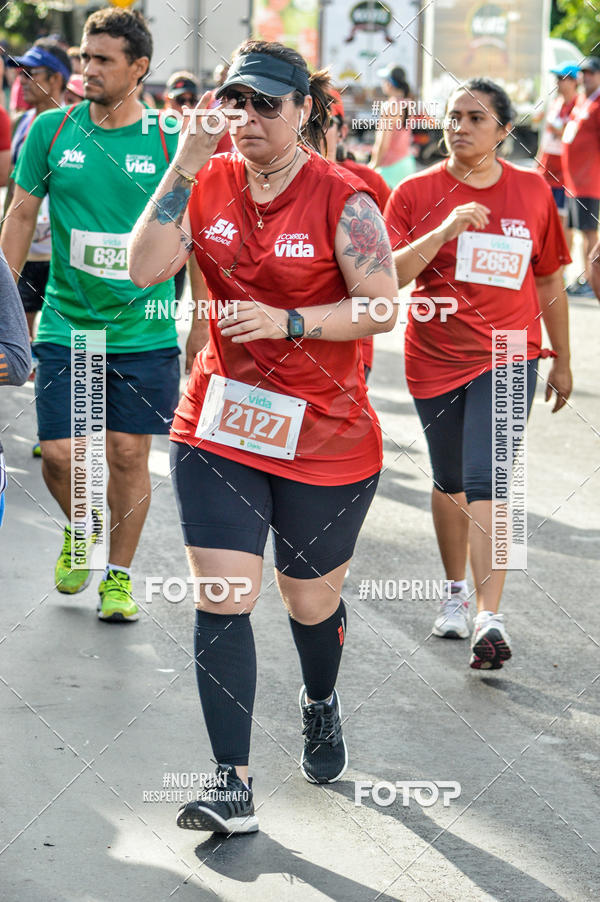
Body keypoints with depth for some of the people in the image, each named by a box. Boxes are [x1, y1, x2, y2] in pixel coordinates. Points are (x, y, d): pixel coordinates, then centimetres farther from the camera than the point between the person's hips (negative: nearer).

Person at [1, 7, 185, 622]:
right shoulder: (51, 130, 0)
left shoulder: (169, 144, -2)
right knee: (59, 454, -3)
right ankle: (81, 526, 29)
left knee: (128, 454, 2)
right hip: (65, 326, 1)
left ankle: (119, 575, 19)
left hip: (145, 333, -1)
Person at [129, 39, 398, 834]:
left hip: (325, 438, -2)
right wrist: (184, 168, -17)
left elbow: (382, 311, -12)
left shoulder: (342, 202, -10)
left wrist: (286, 322, -24)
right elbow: (145, 269, -11)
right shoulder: (209, 184, 0)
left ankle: (321, 703, 49)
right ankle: (234, 787, -6)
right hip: (219, 430, 2)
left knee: (311, 601, 14)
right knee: (221, 600, -8)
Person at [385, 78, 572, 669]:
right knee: (449, 482, 14)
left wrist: (562, 361, 17)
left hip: (508, 356, -2)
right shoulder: (416, 193, -1)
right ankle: (456, 593, 34)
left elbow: (550, 281, 12)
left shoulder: (532, 192, 2)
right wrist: (444, 231, -25)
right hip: (435, 359, 2)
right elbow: (388, 276, -12)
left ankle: (490, 620, -21)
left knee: (487, 481, -15)